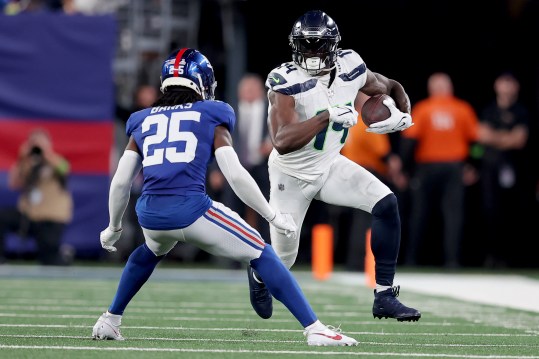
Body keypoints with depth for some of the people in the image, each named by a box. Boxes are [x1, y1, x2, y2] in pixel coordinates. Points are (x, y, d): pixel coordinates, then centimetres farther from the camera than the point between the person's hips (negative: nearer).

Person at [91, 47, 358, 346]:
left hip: (150, 213, 4)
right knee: (261, 256, 7)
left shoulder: (144, 122, 20)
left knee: (151, 251, 39)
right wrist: (273, 216, 8)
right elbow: (235, 175, 0)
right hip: (190, 208, -4)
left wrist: (114, 227, 32)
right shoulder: (211, 118, 11)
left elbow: (120, 182, 17)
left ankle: (109, 321, 39)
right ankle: (314, 329, -3)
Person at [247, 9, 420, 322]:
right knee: (283, 260, 5)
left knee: (386, 204, -19)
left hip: (330, 165, 4)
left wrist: (403, 116, -13)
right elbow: (282, 143, -40)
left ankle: (385, 297, -13)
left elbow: (391, 87, 8)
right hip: (292, 175, -4)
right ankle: (258, 273, 46)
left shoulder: (351, 68, -13)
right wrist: (329, 116, -47)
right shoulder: (286, 82, -28)